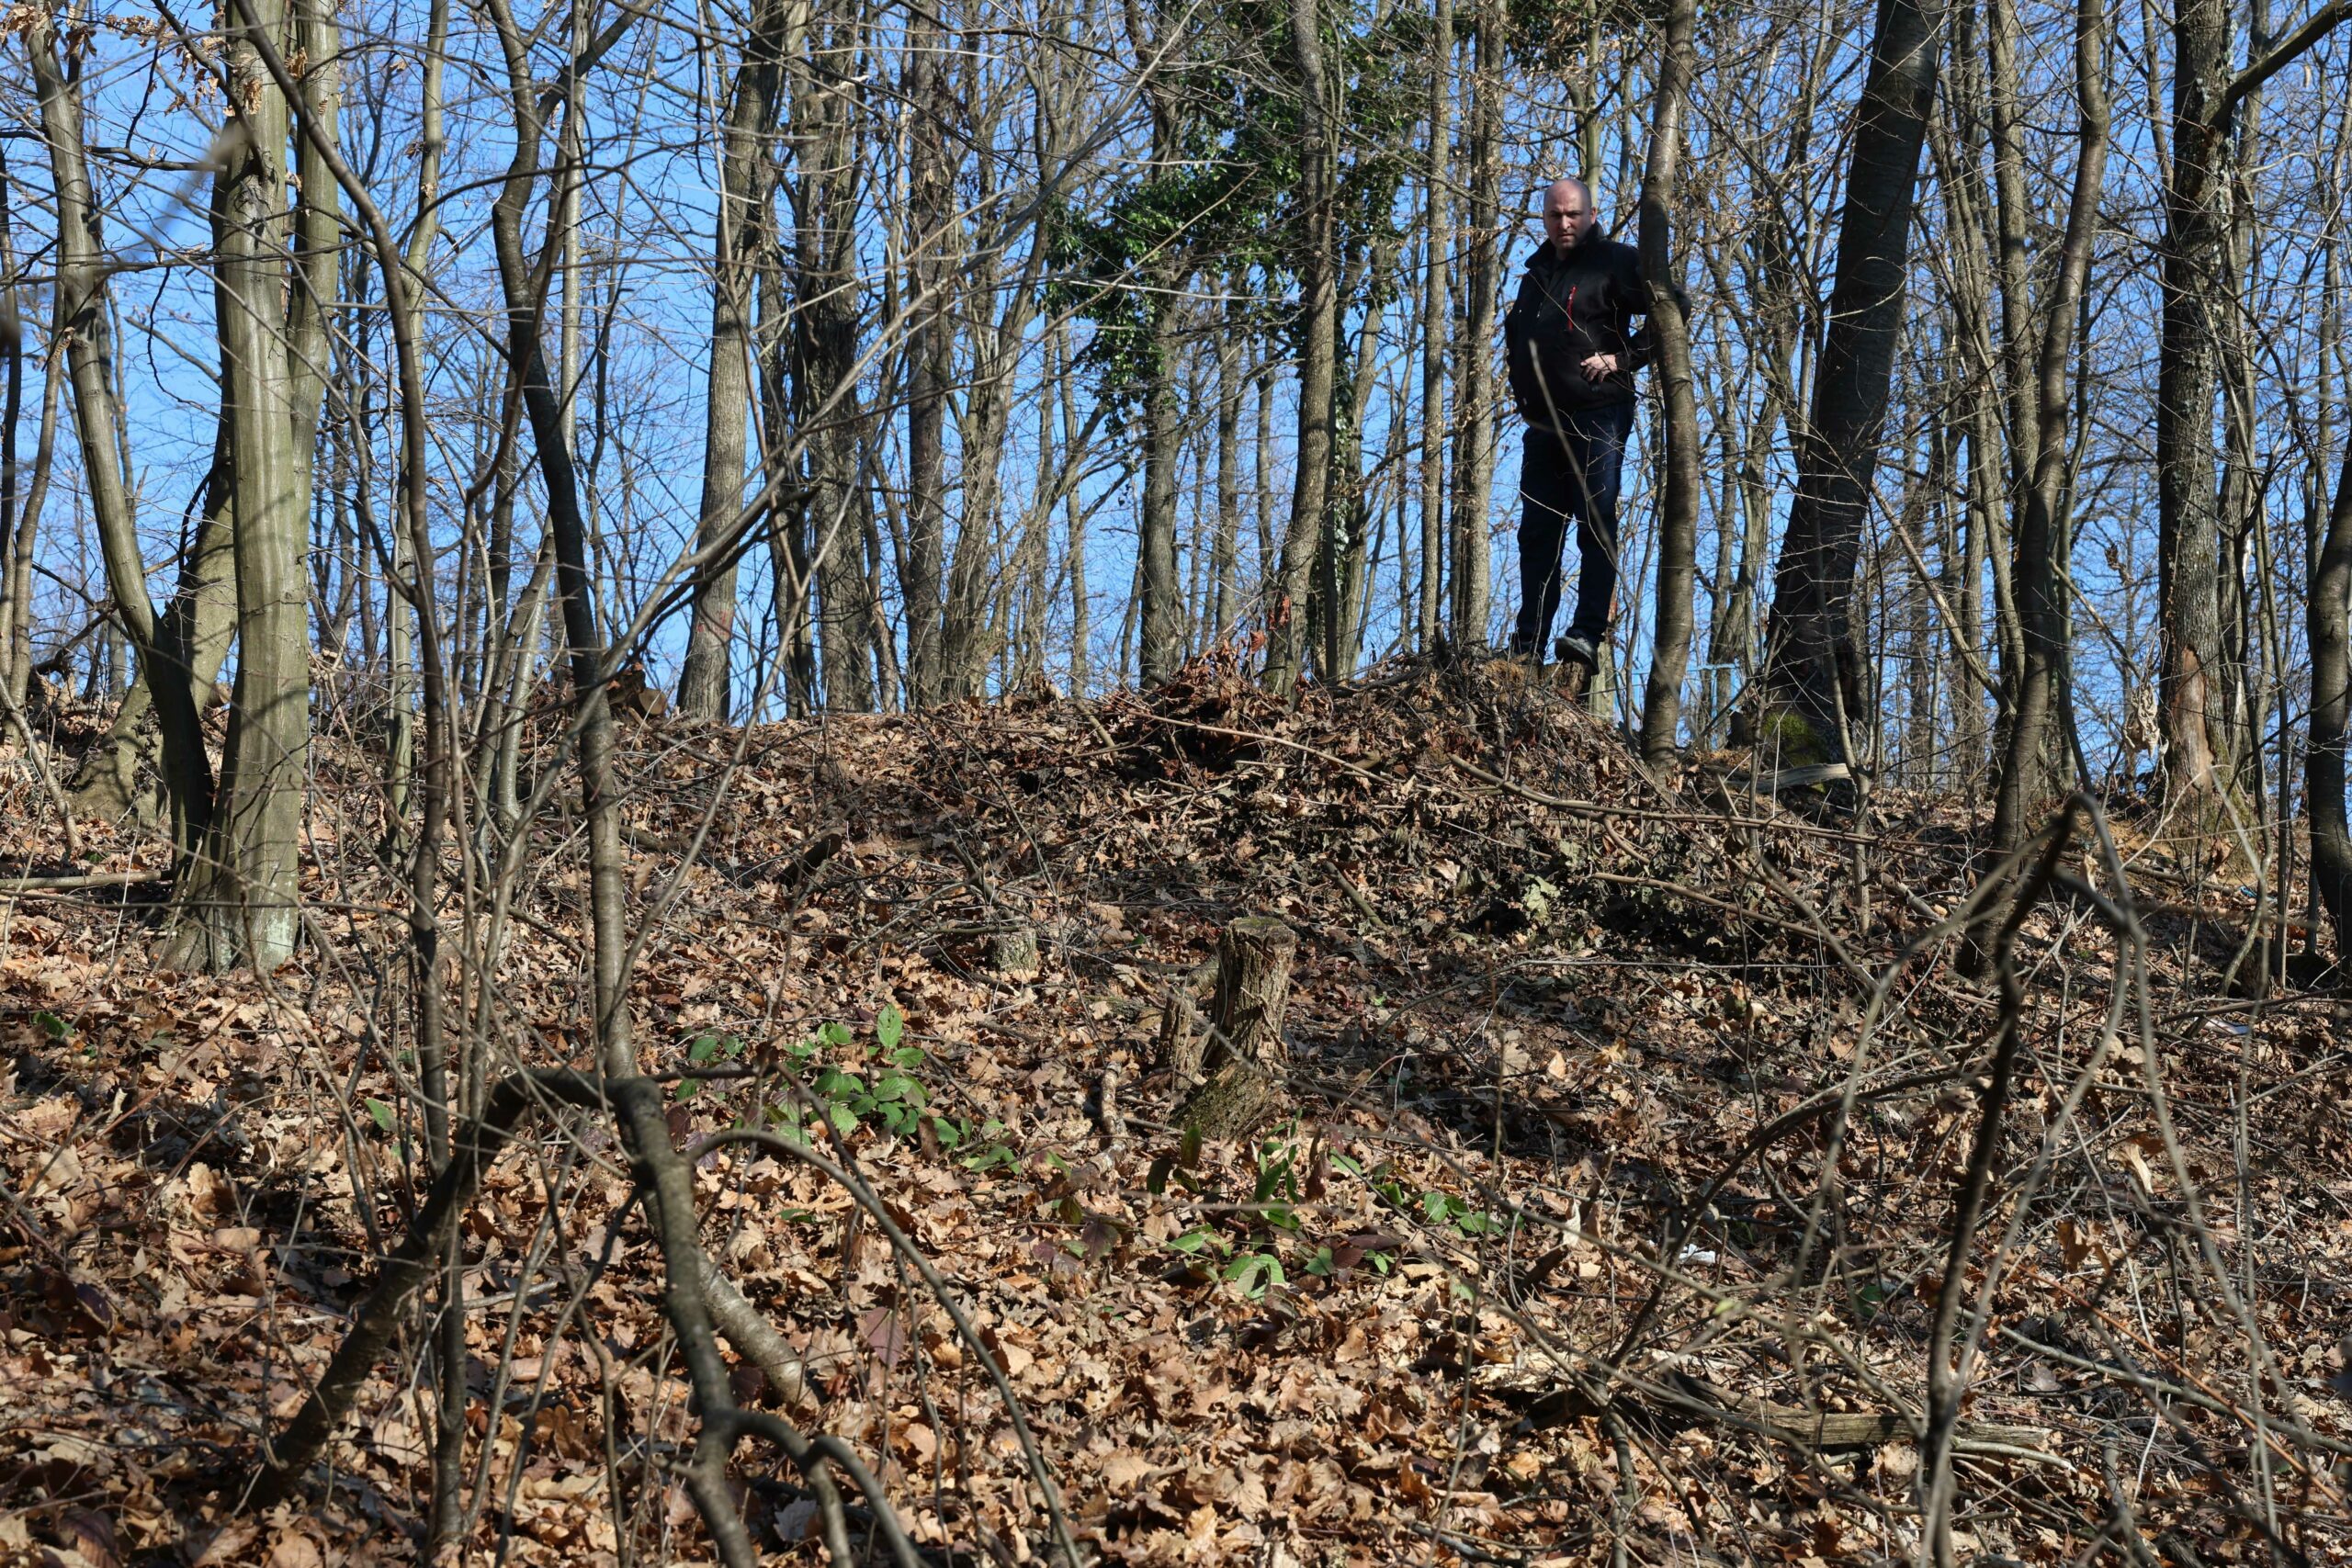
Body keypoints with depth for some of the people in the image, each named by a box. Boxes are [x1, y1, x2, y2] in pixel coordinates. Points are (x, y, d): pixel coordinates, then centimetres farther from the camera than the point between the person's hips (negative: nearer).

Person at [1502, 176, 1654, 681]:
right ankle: (1528, 645, 8)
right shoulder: (1537, 272, 20)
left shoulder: (1616, 262, -2)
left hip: (1597, 417, -7)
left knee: (1596, 527, -9)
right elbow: (1516, 336, 32)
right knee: (1537, 533, 5)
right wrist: (1522, 393, 17)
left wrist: (1623, 359, -12)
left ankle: (1588, 635, -12)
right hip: (1543, 422, 7)